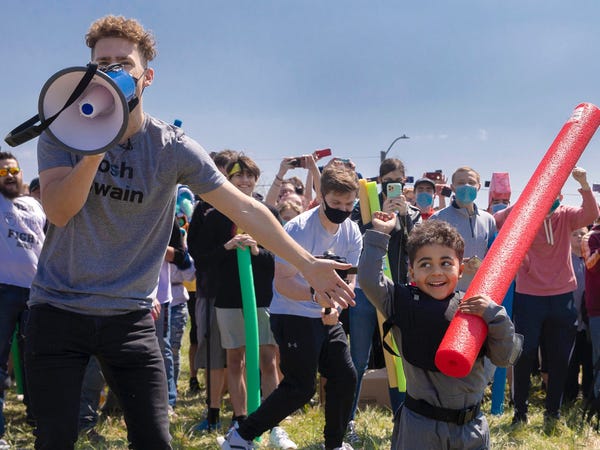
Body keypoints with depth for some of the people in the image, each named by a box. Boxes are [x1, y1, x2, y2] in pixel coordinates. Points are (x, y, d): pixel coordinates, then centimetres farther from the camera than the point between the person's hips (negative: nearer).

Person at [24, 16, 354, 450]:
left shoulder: (172, 147, -5)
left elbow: (245, 209, -7)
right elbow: (59, 211, -17)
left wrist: (308, 263, -12)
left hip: (130, 315, 0)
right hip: (58, 309, 0)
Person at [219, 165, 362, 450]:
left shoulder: (352, 232, -1)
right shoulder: (300, 228, -22)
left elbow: (349, 280, 3)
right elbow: (282, 282, -24)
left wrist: (336, 305, -19)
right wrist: (315, 295, -42)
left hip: (326, 317, 7)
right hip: (292, 316, -7)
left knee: (345, 376, 3)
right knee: (301, 388, -10)